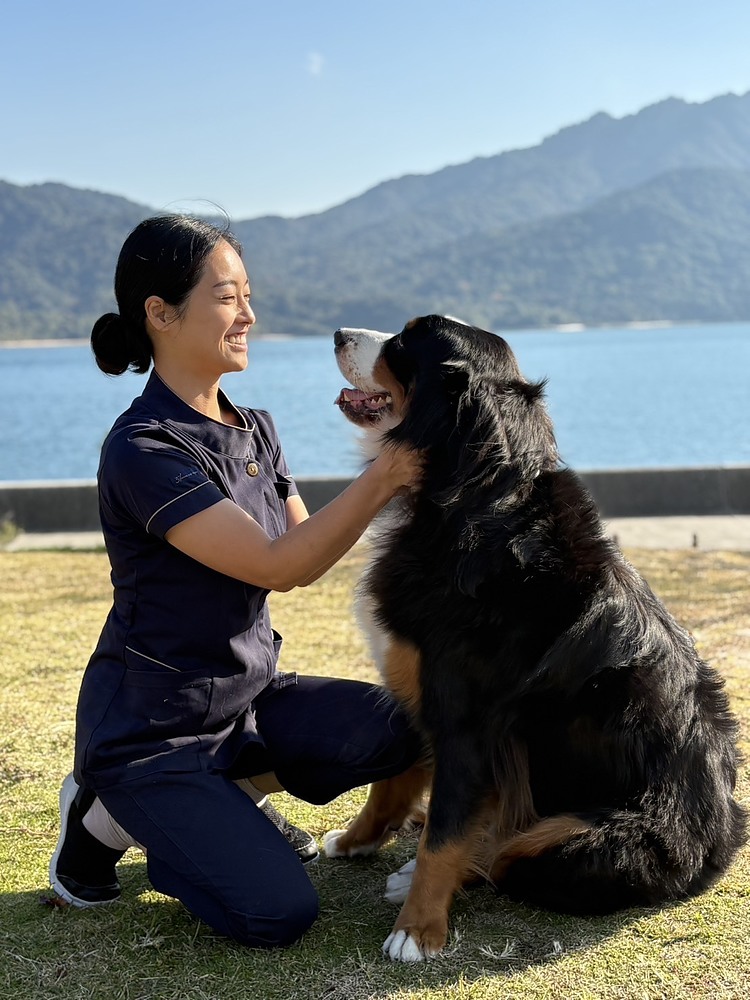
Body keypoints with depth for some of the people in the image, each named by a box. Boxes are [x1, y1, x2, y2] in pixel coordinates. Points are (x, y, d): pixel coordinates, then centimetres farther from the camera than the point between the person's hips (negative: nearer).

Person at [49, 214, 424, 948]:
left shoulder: (254, 431, 4)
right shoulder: (142, 451, -22)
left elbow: (307, 545, 3)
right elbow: (278, 566, -27)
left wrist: (398, 467, -8)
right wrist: (384, 476, -29)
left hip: (250, 693, 8)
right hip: (150, 727, -7)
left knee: (400, 728, -14)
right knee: (276, 913, -18)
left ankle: (235, 794, 10)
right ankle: (105, 816, 6)